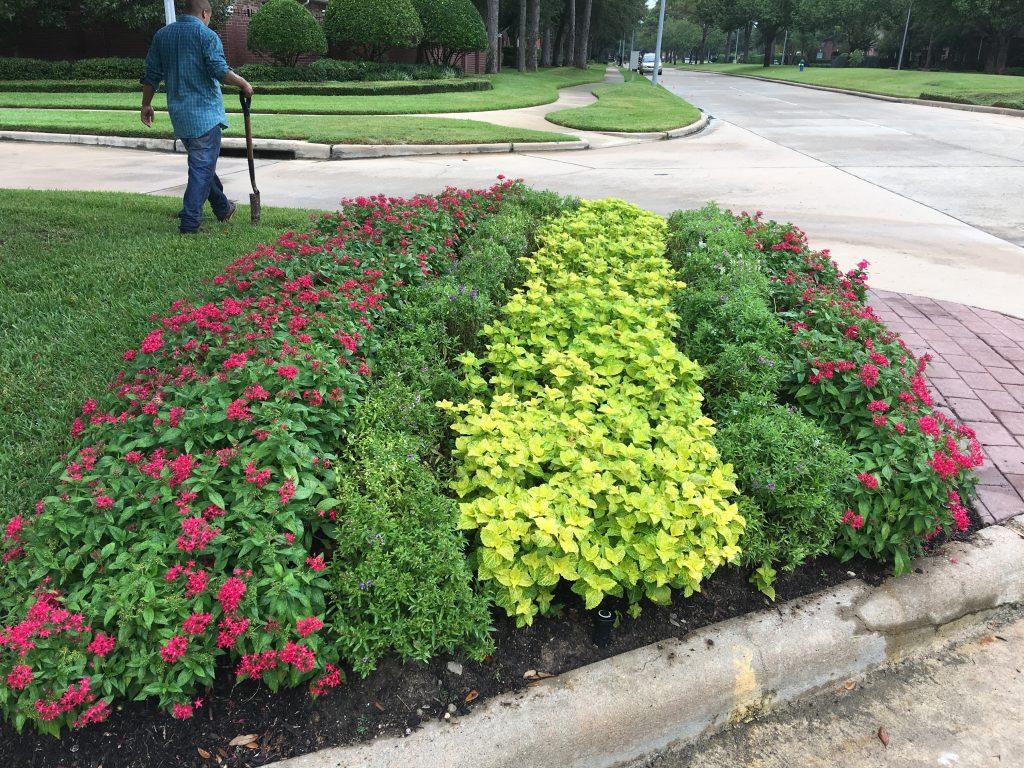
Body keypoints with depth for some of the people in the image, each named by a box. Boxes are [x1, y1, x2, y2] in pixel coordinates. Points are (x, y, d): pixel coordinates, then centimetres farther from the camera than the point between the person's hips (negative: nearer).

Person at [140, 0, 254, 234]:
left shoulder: (162, 35, 13)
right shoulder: (206, 35, -6)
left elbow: (151, 75, 13)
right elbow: (220, 70, -16)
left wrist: (146, 104, 19)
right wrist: (243, 84, -1)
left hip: (178, 113, 7)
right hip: (204, 112, -7)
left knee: (200, 162, 20)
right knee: (203, 166, -5)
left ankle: (222, 208, 33)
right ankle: (189, 222, -10)